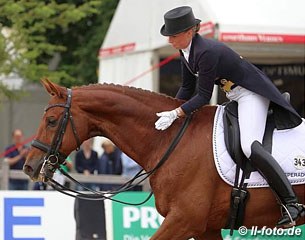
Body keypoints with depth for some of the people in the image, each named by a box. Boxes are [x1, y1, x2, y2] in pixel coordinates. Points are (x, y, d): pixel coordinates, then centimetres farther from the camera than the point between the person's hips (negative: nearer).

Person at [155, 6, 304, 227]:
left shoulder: (207, 52, -29)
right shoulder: (185, 51, 0)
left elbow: (203, 97, -27)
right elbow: (187, 88, 11)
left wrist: (175, 114, -31)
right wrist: (169, 112, 6)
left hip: (252, 94, -11)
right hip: (233, 98, 11)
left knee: (250, 146, -29)